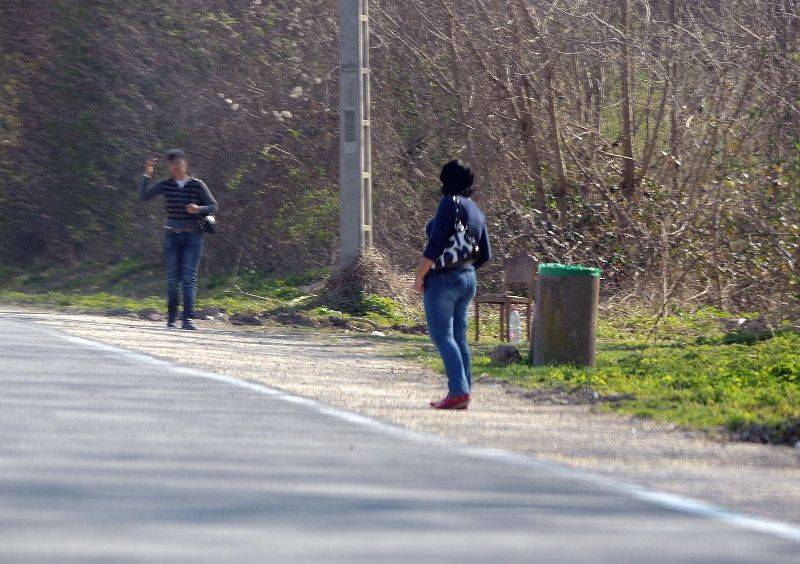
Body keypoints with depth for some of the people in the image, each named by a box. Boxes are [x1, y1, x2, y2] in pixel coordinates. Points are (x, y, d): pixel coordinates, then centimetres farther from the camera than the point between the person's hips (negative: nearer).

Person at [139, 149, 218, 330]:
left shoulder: (197, 185, -1)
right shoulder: (166, 185, 4)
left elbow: (213, 206, 2)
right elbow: (143, 197, -1)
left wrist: (198, 209, -17)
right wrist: (147, 175, -11)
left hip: (193, 236, -2)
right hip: (172, 236, 2)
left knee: (189, 277, -10)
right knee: (173, 278, 2)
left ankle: (187, 318, -14)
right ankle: (171, 316, 16)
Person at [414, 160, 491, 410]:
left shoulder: (449, 203, -12)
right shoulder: (476, 211, 13)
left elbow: (435, 245, -18)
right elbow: (484, 255, 16)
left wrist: (419, 276, -12)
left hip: (442, 279, -8)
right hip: (468, 279, 8)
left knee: (442, 336, -9)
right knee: (459, 337, 10)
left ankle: (459, 391, -20)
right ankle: (462, 393, 9)